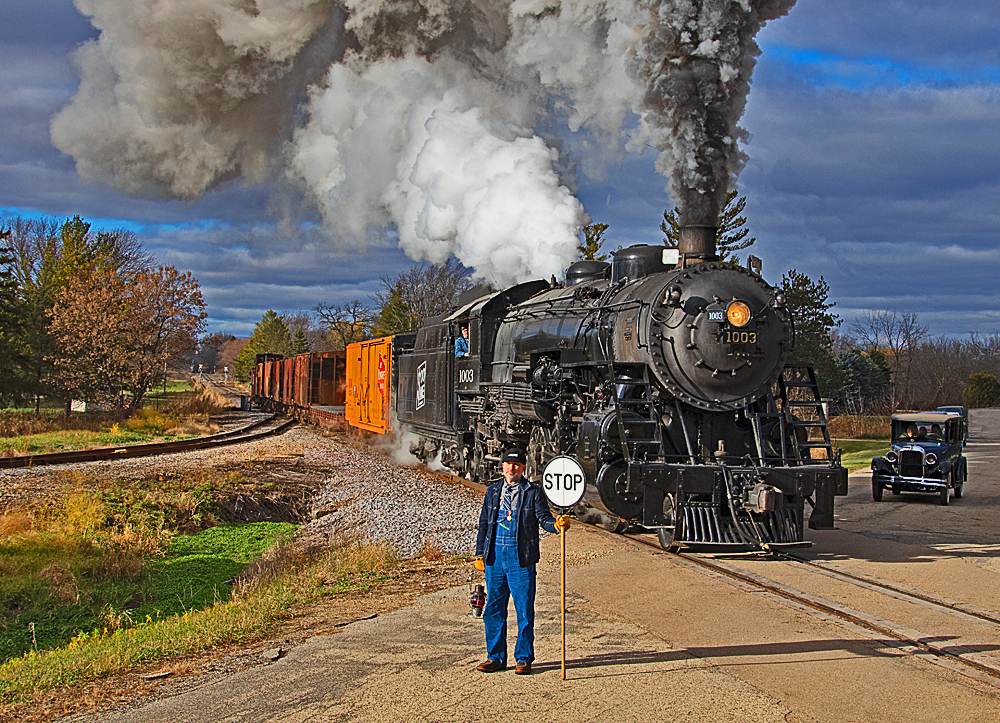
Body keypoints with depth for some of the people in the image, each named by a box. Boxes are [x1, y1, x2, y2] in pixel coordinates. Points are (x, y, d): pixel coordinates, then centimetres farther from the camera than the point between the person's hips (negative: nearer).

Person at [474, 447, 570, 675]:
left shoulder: (533, 492, 2)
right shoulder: (493, 491, 14)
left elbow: (544, 517, -5)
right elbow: (484, 523, 17)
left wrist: (557, 524, -27)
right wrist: (480, 553, 13)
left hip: (521, 557, -4)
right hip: (494, 555, 4)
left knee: (524, 609, -1)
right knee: (494, 607, 7)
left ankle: (523, 658, 8)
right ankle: (496, 657, 18)